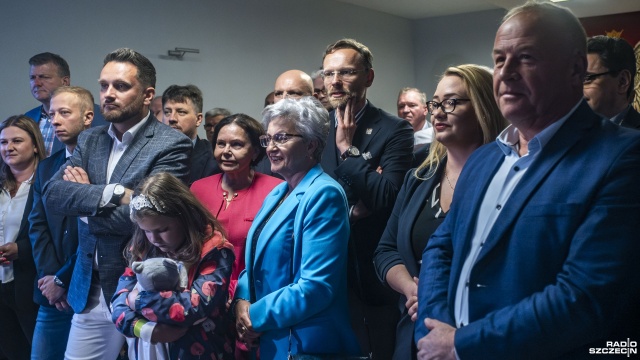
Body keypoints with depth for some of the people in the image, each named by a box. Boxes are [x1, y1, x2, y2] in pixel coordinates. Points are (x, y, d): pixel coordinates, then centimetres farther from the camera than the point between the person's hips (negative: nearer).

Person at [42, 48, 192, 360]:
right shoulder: (89, 139, 8)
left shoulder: (171, 145, -12)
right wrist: (113, 193, -21)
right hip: (89, 291, 6)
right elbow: (51, 193, -5)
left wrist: (83, 198, -7)